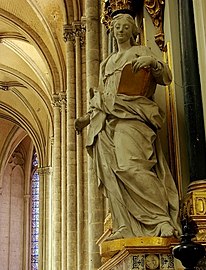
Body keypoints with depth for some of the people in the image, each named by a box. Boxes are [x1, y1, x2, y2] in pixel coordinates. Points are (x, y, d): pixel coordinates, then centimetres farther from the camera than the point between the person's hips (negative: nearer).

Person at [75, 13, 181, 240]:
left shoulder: (140, 52, 16)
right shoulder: (106, 63, 30)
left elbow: (166, 78, 6)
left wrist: (152, 62, -13)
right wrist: (87, 118, 21)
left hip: (129, 115, -5)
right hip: (106, 120, 6)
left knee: (130, 165, -26)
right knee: (111, 172, -10)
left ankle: (163, 219, -25)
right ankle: (124, 227, -14)